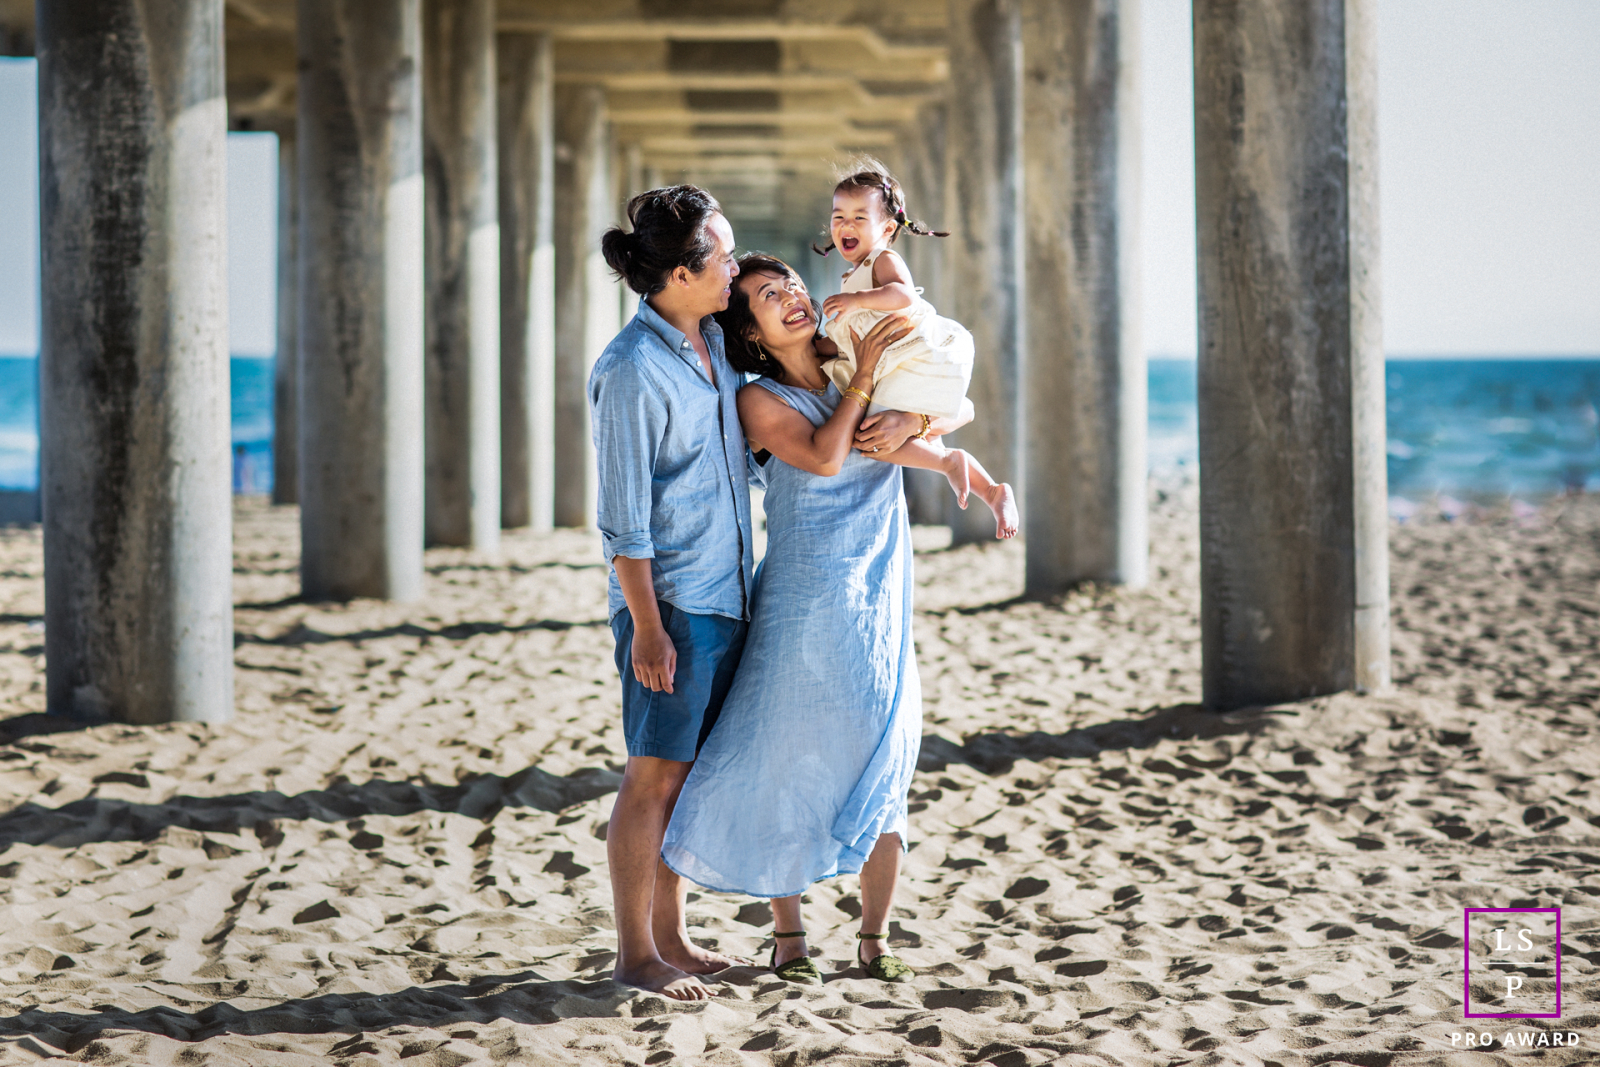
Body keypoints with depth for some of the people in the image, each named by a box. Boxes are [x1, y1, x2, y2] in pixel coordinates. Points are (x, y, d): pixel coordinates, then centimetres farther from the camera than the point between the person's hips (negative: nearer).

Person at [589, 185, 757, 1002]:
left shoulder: (711, 337, 8)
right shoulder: (632, 369, -17)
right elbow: (623, 513, -16)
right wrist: (646, 625, -17)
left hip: (724, 594, 8)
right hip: (669, 598, -8)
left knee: (689, 772, 13)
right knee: (655, 774, -1)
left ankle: (670, 935, 22)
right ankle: (635, 953, 8)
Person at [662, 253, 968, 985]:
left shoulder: (855, 365, 10)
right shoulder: (760, 399, -3)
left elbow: (957, 412, 12)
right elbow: (823, 457, -19)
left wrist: (912, 419, -9)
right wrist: (865, 376, -14)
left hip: (881, 595, 4)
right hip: (806, 601, -4)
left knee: (881, 768, 5)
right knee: (789, 761, -2)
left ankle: (874, 939, 15)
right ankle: (788, 935, 11)